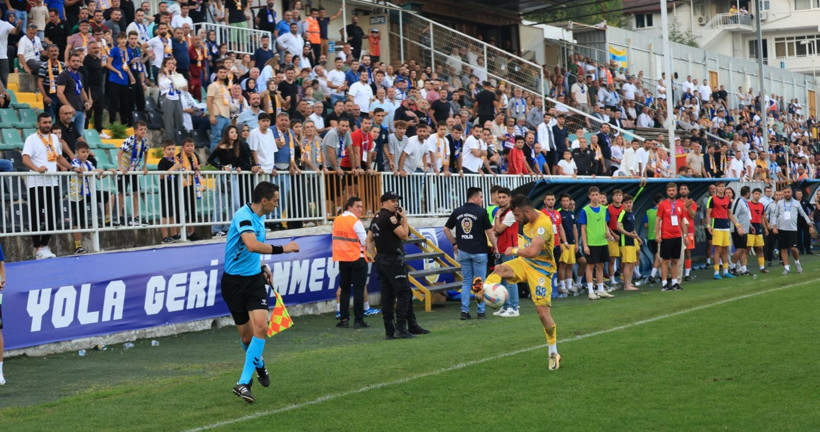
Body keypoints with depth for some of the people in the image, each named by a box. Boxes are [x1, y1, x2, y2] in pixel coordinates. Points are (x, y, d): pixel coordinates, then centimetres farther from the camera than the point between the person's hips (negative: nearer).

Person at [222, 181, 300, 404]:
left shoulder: (259, 218, 10)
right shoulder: (244, 216, -18)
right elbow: (252, 245, -36)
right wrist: (282, 249, -29)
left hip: (254, 279, 6)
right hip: (234, 281, -6)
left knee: (261, 326, -15)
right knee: (246, 335, 4)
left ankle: (243, 382, -13)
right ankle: (258, 364, 37)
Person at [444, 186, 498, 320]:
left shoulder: (457, 212, 5)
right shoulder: (481, 212, -8)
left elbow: (446, 229, 9)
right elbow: (489, 231, -7)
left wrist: (454, 243, 18)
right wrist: (495, 247, 4)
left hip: (463, 251, 4)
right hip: (479, 251, -4)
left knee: (466, 282, 10)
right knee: (480, 282, 4)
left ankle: (464, 311, 4)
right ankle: (480, 311, 5)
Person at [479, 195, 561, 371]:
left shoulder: (543, 224, -28)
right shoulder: (529, 220, 1)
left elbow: (533, 251, -37)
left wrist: (514, 251, -20)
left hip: (541, 269, -8)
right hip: (525, 263, 8)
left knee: (543, 311, -7)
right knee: (499, 269, -20)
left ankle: (554, 353, 5)